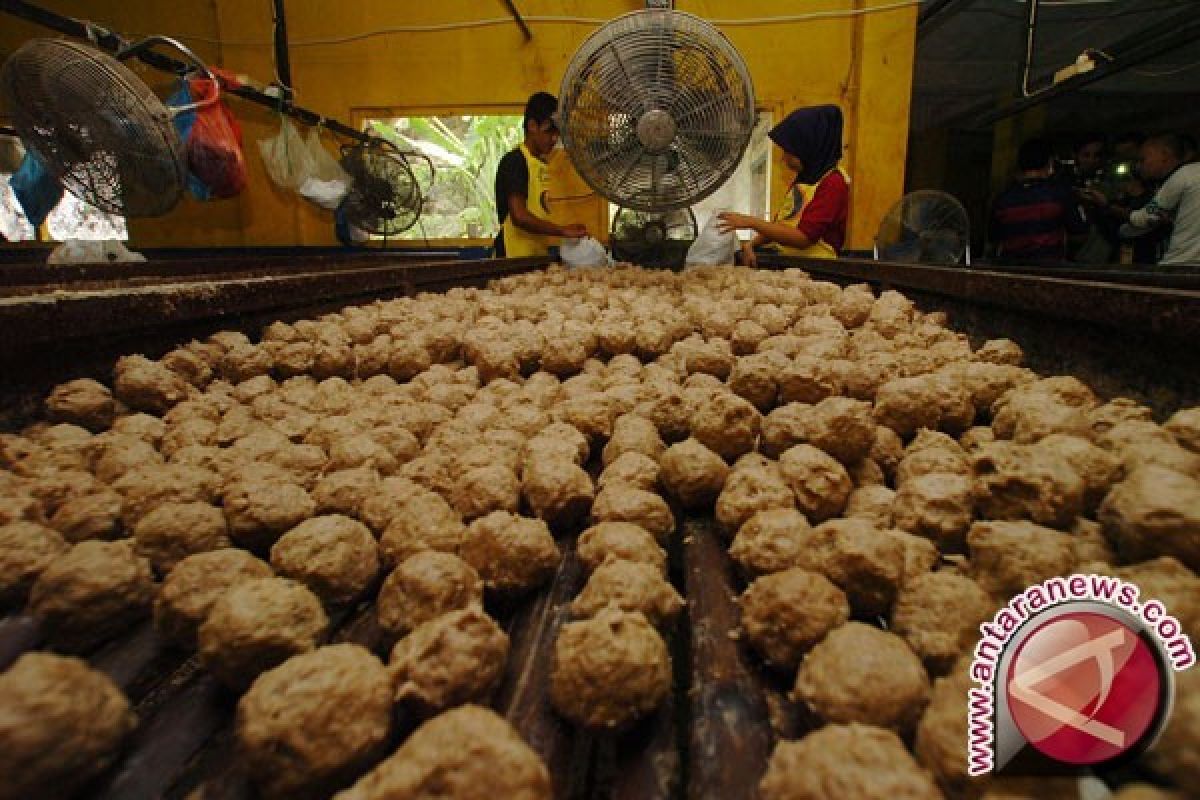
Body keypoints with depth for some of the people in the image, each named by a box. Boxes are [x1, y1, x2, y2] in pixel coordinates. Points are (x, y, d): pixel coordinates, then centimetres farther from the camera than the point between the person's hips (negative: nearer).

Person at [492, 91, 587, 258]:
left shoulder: (541, 163, 16)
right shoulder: (515, 161, -9)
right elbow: (519, 216, -19)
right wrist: (563, 230, -19)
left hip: (537, 256, 8)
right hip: (516, 257, -8)